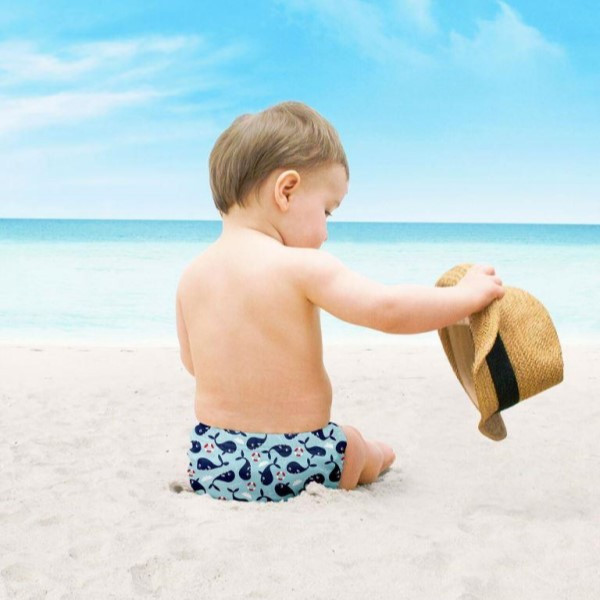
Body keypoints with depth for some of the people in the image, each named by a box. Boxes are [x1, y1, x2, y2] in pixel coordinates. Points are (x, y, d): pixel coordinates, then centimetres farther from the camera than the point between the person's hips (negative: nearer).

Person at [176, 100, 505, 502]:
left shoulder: (192, 276, -1)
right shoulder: (300, 267, -20)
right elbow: (388, 309, -27)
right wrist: (468, 294, -12)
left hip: (209, 466, 5)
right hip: (296, 467, -4)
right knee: (356, 444, 27)